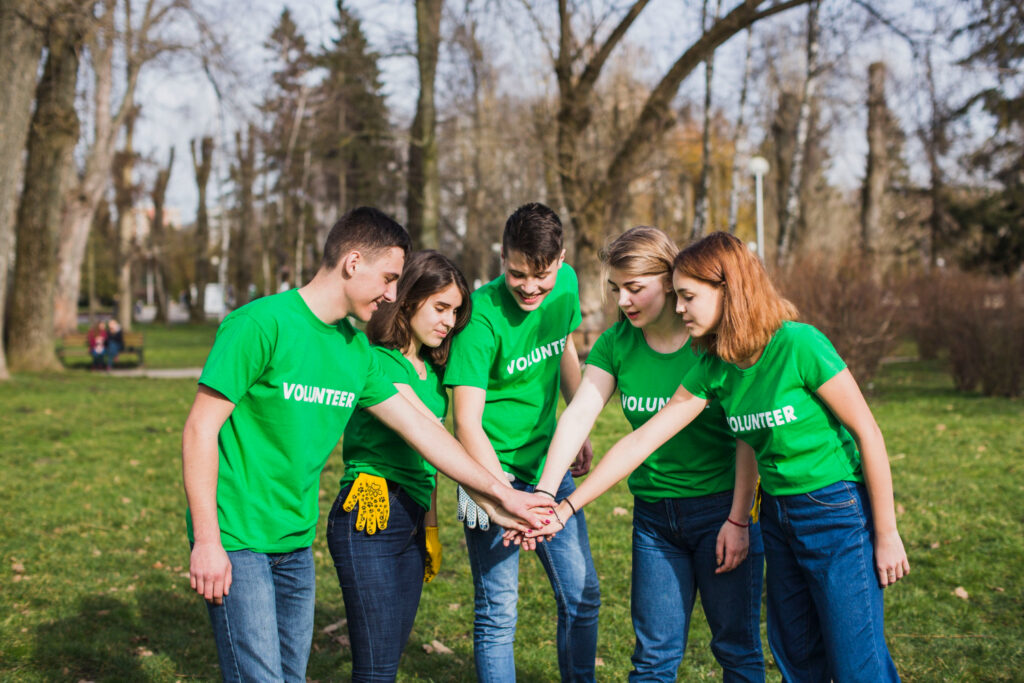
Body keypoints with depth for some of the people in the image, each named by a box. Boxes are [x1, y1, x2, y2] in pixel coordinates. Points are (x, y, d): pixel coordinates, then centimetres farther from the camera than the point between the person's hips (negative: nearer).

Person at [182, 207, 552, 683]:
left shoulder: (355, 350, 8)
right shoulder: (260, 324, -14)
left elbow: (419, 427, 14)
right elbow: (201, 428, -14)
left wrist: (500, 495, 15)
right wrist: (207, 542, -17)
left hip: (296, 543, 7)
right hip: (236, 539, -7)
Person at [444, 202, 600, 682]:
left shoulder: (566, 284, -4)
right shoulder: (482, 315, -23)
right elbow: (466, 421, -27)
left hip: (548, 464, 6)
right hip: (492, 471, -6)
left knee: (582, 598, 11)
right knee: (497, 611, -3)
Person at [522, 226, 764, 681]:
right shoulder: (616, 343, 1)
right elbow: (578, 414, -7)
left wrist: (739, 520, -13)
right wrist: (544, 494, -19)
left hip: (721, 506, -3)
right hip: (653, 514, 4)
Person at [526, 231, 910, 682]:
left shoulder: (798, 345, -20)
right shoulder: (713, 370, -1)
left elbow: (868, 433, -15)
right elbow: (641, 441, 0)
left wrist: (886, 535, -12)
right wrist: (566, 508, -3)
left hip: (837, 510, -7)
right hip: (777, 512, 7)